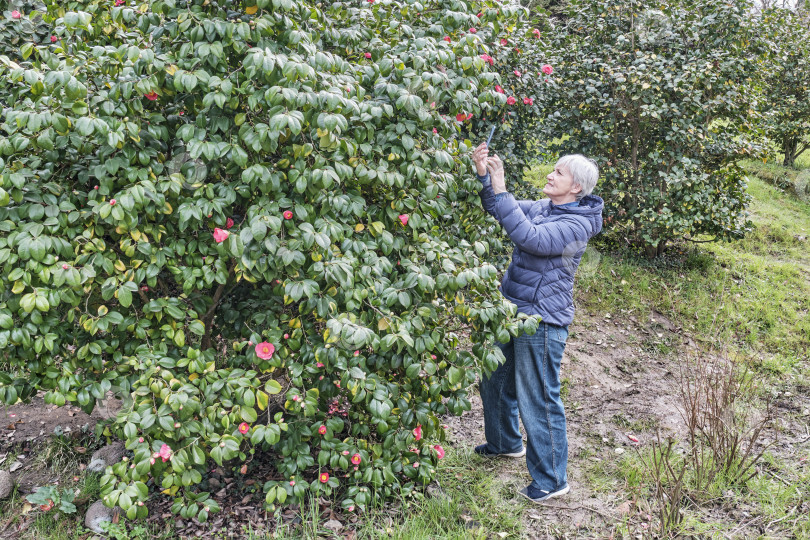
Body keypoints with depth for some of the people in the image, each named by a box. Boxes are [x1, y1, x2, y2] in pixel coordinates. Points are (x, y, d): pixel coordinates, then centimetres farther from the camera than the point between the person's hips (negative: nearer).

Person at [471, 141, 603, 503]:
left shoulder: (578, 224, -17)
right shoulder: (541, 208, 7)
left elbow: (531, 237, -30)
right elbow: (502, 212, 10)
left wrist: (499, 190, -30)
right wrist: (483, 175, -7)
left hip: (541, 318, -9)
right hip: (511, 309, 9)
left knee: (537, 398, -2)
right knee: (495, 380, 23)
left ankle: (552, 479, 14)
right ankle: (505, 443, 47)